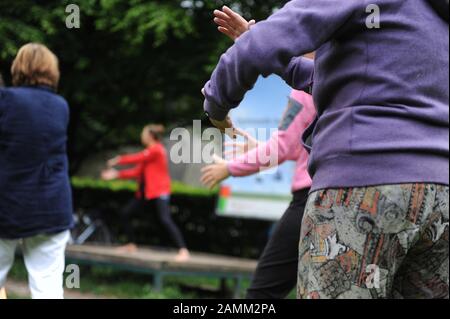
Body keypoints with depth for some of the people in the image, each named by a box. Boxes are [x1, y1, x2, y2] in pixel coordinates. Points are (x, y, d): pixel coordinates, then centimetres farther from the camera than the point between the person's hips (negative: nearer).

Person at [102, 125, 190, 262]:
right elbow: (137, 172, 13)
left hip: (160, 192, -10)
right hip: (146, 192, 10)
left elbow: (138, 158, -13)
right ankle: (132, 245, 24)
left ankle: (183, 251, -26)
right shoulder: (148, 153, 17)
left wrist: (119, 160, -1)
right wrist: (117, 174, 7)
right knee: (125, 214, 11)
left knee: (165, 219, -23)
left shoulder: (156, 149, -10)